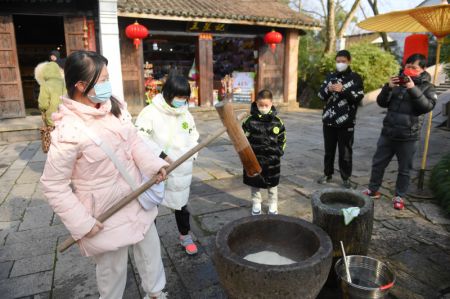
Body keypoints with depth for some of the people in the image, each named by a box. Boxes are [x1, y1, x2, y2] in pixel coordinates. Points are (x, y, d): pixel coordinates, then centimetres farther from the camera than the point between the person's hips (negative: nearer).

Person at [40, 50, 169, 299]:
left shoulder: (114, 107, -7)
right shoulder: (68, 132, -26)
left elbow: (134, 141, 4)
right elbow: (53, 186, -18)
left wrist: (152, 164, -12)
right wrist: (82, 222, -18)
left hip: (137, 198, 7)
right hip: (106, 212, -6)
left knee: (150, 249, 24)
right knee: (112, 267, 16)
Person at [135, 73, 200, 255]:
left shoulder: (186, 114, 4)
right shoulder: (151, 112, -14)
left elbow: (193, 136, 16)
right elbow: (140, 137, -20)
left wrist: (190, 155, 0)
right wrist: (160, 154, -22)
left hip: (181, 171, 4)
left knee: (181, 204, 19)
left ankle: (185, 236, 40)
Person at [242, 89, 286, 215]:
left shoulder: (277, 121, -4)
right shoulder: (250, 120, -8)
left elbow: (282, 139, 5)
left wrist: (278, 152, -2)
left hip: (272, 160, 1)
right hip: (254, 159, 0)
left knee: (272, 184, 15)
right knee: (254, 183, 13)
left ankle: (273, 205, 34)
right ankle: (256, 204, 34)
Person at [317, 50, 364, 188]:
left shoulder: (355, 78, 2)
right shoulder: (330, 76, 12)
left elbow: (359, 96, -9)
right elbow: (321, 95, 8)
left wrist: (343, 89, -20)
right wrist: (328, 89, -12)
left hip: (346, 122, -3)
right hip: (329, 120, 3)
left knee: (345, 151, 3)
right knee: (329, 149, 12)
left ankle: (345, 178, 15)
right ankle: (327, 174, 25)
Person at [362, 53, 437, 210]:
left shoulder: (427, 87, 0)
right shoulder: (397, 82, 8)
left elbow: (427, 106, -16)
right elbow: (381, 103, 2)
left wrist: (413, 89, -25)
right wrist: (388, 87, -14)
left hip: (408, 137, -3)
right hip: (388, 133, 3)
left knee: (404, 169, 8)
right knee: (378, 163, 10)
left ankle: (399, 196, 23)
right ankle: (373, 190, 26)